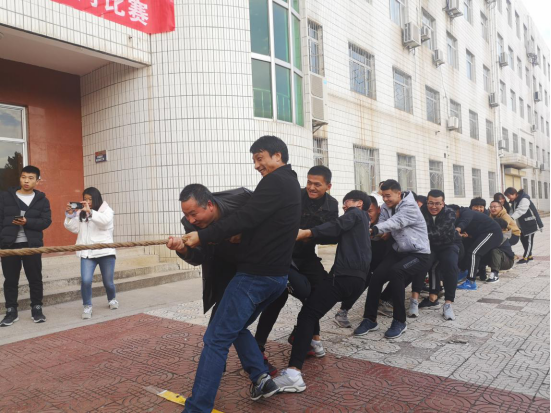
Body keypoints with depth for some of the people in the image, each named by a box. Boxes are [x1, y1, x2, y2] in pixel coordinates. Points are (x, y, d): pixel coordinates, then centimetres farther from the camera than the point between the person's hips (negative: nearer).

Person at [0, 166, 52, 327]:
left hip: (32, 244, -1)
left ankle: (37, 309, 17)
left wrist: (27, 222, -19)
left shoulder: (42, 200, 4)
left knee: (35, 278, 5)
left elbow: (46, 221, -4)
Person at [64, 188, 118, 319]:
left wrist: (90, 212, -30)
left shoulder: (106, 210, -1)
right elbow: (74, 228, 7)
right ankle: (87, 306, 5)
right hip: (87, 253, 2)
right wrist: (70, 215, -5)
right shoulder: (81, 213, 11)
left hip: (105, 251, -2)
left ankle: (112, 299, 39)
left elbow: (105, 221, -22)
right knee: (86, 280, -15)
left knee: (108, 282, 9)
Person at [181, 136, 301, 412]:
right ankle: (261, 377, 17)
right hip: (277, 275, 10)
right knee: (235, 326, 23)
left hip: (254, 275, -10)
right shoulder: (290, 183, 18)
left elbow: (244, 218, -21)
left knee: (216, 339, -7)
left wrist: (202, 237, -15)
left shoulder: (275, 181, -12)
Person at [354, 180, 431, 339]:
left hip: (419, 253, -6)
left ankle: (400, 322, -17)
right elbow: (382, 224, -11)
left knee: (396, 272, -31)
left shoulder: (410, 207, -18)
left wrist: (372, 230, -49)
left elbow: (395, 223, -35)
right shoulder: (386, 208, 3)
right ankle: (370, 319, 1)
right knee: (377, 276, -13)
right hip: (399, 250, 7)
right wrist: (369, 232, -33)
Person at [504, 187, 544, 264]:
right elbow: (512, 211, 4)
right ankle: (530, 256, 25)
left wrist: (511, 218, -48)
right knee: (523, 239, 13)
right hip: (522, 225, 9)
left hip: (531, 223, -9)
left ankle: (525, 258, 1)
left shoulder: (524, 199, -23)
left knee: (528, 240, -3)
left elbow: (520, 211, -36)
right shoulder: (514, 201, 7)